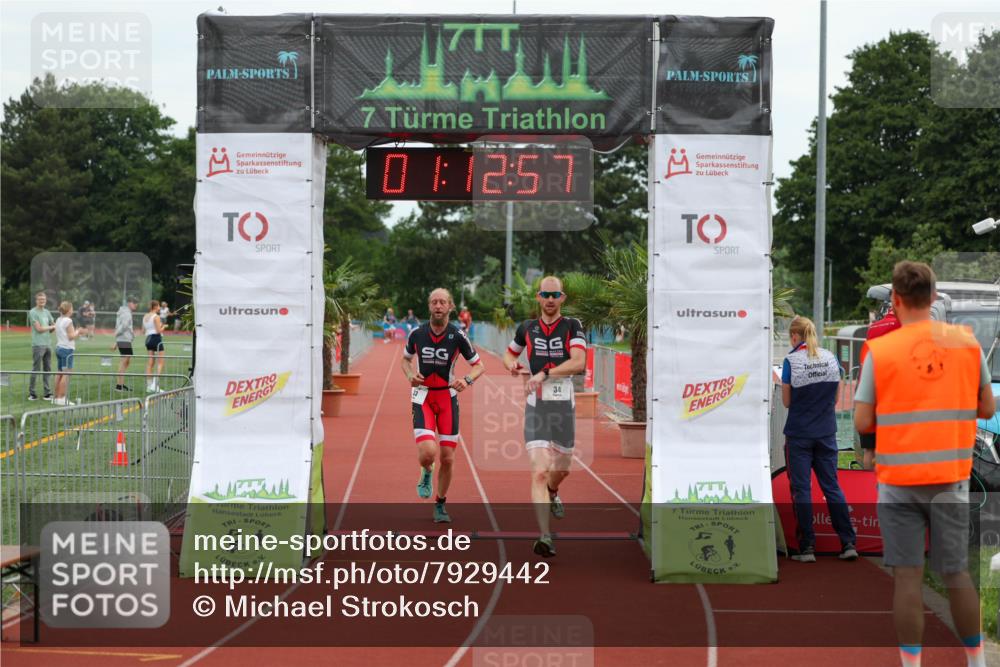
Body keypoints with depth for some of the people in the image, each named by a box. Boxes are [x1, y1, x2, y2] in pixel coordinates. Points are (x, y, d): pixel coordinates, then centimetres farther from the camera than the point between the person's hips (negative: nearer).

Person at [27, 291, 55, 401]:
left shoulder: (47, 312, 16)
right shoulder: (33, 312, -5)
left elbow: (54, 327, 21)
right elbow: (39, 328, -11)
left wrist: (53, 327, -2)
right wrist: (52, 327, 1)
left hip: (48, 344, 7)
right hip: (38, 345, -7)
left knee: (47, 369, 7)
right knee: (36, 369, -5)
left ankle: (47, 393, 10)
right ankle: (31, 393, 1)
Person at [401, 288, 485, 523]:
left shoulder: (457, 336, -7)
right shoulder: (417, 334, -4)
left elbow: (479, 365, 1)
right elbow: (405, 359, 15)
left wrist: (467, 380, -20)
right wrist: (410, 376, -7)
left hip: (448, 397, 1)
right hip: (422, 397, -1)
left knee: (447, 458, 2)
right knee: (428, 453, -21)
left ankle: (440, 505, 24)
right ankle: (426, 473, 17)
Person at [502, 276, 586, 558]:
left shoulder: (572, 326, -2)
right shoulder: (527, 328, 6)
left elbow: (579, 362, -17)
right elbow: (509, 355, 23)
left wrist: (544, 373, -27)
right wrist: (512, 365, -1)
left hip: (564, 407, 1)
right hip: (536, 407, -1)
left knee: (561, 469, 19)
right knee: (539, 471, -15)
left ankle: (552, 494, 55)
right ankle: (544, 537, -18)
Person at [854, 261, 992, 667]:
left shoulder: (879, 351, -6)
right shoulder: (967, 343, 0)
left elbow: (862, 423, -6)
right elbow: (987, 408, 6)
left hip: (898, 481, -2)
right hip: (951, 479, 2)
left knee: (907, 576, 2)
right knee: (956, 573, 11)